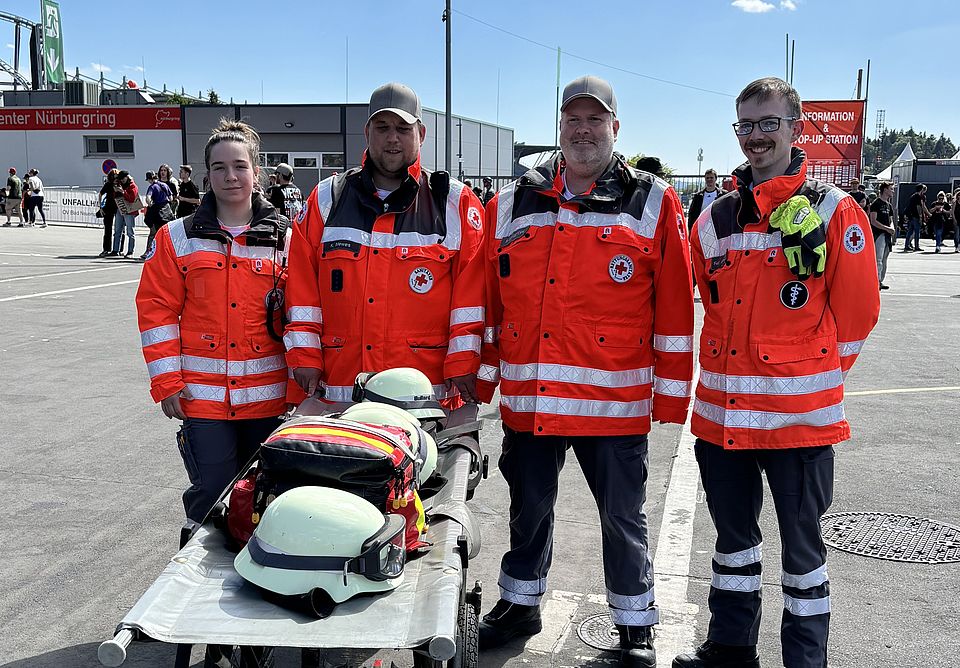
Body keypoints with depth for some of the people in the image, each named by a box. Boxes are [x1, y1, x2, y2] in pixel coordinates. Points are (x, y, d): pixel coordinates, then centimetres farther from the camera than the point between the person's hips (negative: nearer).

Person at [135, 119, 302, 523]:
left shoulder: (285, 239, 6)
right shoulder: (178, 237, 5)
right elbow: (156, 309, 3)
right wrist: (167, 382, -4)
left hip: (268, 396, 1)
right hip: (203, 396, -1)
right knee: (210, 495, -1)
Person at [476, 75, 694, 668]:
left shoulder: (653, 202, -1)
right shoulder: (512, 204, 8)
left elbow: (675, 303, -2)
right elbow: (489, 302, 10)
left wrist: (671, 394, -4)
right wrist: (478, 383, 10)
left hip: (615, 401, -3)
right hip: (526, 397, 3)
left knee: (623, 516, 10)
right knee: (528, 508, 18)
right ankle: (520, 603, 39)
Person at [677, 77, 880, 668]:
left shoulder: (834, 211, -5)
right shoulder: (715, 220, 8)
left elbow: (857, 311, -1)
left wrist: (814, 375, 6)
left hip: (800, 414, -5)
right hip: (721, 412, 5)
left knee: (801, 545, 9)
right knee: (734, 535, 19)